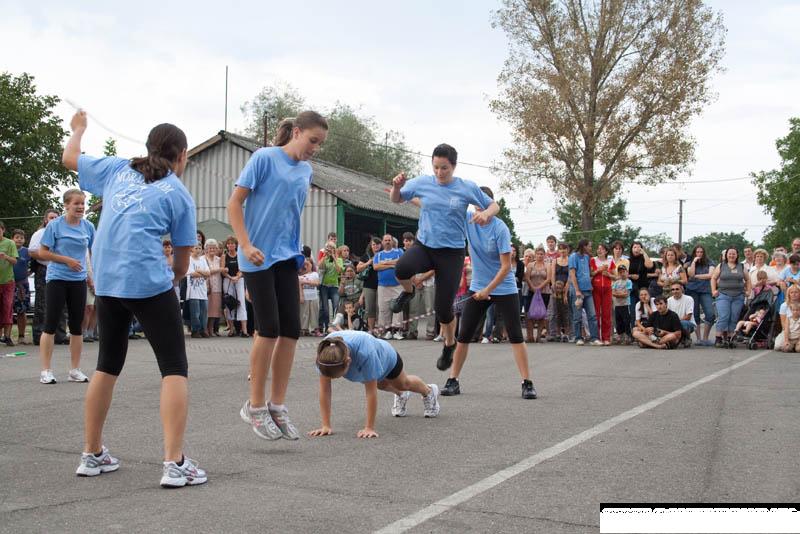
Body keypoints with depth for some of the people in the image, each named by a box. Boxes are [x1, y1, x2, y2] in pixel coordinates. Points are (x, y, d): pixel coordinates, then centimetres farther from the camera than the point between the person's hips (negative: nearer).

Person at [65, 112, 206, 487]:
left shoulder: (117, 169, 14)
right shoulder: (179, 195, 4)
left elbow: (69, 158, 30)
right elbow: (182, 262, 6)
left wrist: (78, 128, 47)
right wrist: (173, 279, 25)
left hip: (105, 282, 6)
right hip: (149, 282, -6)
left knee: (108, 364, 20)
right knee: (174, 368, -2)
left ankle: (92, 454, 26)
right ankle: (174, 463, -12)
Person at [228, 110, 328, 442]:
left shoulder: (306, 171, 11)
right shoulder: (265, 158, -7)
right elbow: (234, 203, -8)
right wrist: (246, 246, -17)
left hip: (287, 257, 6)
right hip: (258, 257, -6)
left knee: (291, 329, 1)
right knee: (269, 328, -7)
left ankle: (277, 406, 12)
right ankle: (255, 405, 8)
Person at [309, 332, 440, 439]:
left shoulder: (365, 353, -52)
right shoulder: (324, 353, -41)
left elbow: (371, 392, -44)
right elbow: (325, 390, -35)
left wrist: (369, 428, -41)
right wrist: (326, 426, -35)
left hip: (386, 357, -3)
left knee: (403, 383, 27)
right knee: (382, 385, 33)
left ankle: (429, 391, 60)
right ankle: (401, 396, 67)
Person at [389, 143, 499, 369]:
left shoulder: (468, 188, -5)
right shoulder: (422, 183, -1)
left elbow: (494, 205, 6)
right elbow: (396, 199, 11)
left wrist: (486, 213, -17)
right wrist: (397, 186, -11)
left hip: (452, 252, -1)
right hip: (424, 246, 1)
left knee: (443, 308, -2)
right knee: (402, 267, -34)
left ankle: (449, 344, 29)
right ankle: (408, 291, 4)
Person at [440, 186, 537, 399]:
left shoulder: (500, 228, -17)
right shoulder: (467, 219, -5)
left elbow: (506, 266, -17)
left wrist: (488, 290, -20)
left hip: (504, 289, -4)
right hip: (477, 288, 4)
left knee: (515, 336, -6)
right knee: (464, 336, 3)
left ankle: (527, 383, 0)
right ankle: (453, 381, 12)